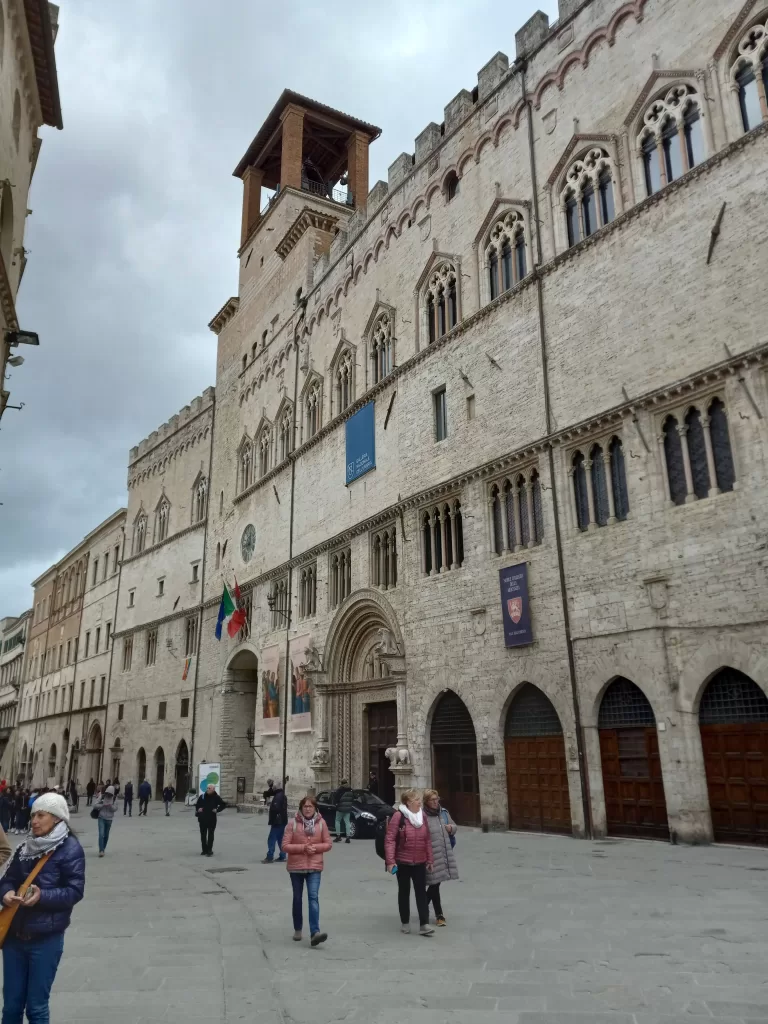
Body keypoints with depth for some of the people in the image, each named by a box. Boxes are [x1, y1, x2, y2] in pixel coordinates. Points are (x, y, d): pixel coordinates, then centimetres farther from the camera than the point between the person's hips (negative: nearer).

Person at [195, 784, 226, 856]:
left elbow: (223, 804, 5)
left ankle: (209, 850, 6)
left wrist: (217, 810, -6)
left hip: (212, 819, -3)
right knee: (203, 835, 9)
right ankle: (204, 850, 20)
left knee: (210, 835, 1)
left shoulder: (216, 797, -4)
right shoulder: (202, 796, 1)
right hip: (202, 819, 3)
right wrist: (198, 809, -6)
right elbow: (197, 805, 13)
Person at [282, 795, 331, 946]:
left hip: (314, 867, 0)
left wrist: (315, 847, -16)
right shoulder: (293, 824, -8)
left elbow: (328, 844, 2)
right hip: (296, 867, 0)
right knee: (297, 899, 14)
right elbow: (285, 846, -10)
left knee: (313, 897, -14)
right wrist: (303, 847, -20)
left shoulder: (321, 823, -2)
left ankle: (314, 932, -19)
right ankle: (297, 929, 32)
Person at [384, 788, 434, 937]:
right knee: (404, 892, 10)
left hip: (420, 862, 4)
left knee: (421, 892, 2)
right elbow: (389, 839, -17)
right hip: (402, 862, -4)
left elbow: (427, 839, 8)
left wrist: (430, 859, 9)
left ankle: (424, 925, 4)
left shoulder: (422, 815, 2)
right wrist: (390, 860, -21)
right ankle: (405, 923, 23)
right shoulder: (398, 816, -16)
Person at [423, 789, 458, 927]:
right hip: (431, 855, -7)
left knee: (435, 884, 16)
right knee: (434, 884, 0)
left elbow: (454, 825, 22)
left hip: (445, 854, 7)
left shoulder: (444, 812, 9)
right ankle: (439, 915, 13)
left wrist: (451, 828, -2)